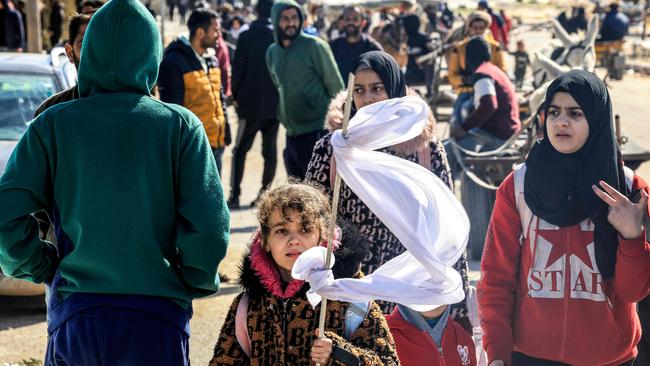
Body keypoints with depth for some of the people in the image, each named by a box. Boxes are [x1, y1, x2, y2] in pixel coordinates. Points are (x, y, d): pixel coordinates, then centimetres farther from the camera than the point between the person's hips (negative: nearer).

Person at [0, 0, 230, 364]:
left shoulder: (52, 124, 0)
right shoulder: (181, 126, -2)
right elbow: (210, 227, -9)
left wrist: (40, 268, 9)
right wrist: (196, 280, 8)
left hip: (74, 315, 1)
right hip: (157, 322, -1)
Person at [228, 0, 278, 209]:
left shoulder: (247, 36, -7)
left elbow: (238, 68, -7)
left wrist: (236, 95, 5)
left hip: (251, 103, -2)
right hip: (275, 103, 2)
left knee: (240, 149, 6)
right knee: (270, 149, 11)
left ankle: (235, 195, -5)